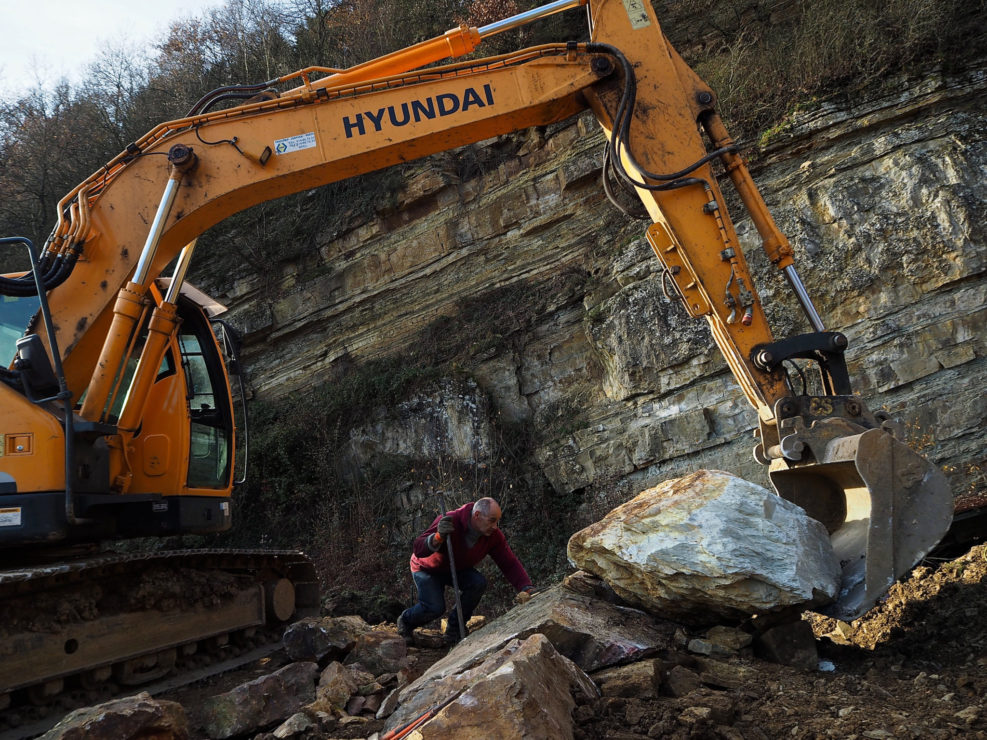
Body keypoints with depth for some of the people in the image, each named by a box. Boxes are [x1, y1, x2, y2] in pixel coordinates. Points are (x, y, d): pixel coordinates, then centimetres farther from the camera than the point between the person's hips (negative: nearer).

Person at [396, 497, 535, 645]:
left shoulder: (494, 535, -20)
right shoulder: (451, 522, -36)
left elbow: (510, 563, -17)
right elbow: (418, 550, -41)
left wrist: (526, 587, -31)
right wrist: (438, 537, -60)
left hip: (457, 569, 5)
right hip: (427, 569, -5)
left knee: (478, 583, -24)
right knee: (435, 607, -24)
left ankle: (453, 631, -5)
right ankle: (405, 621, 12)